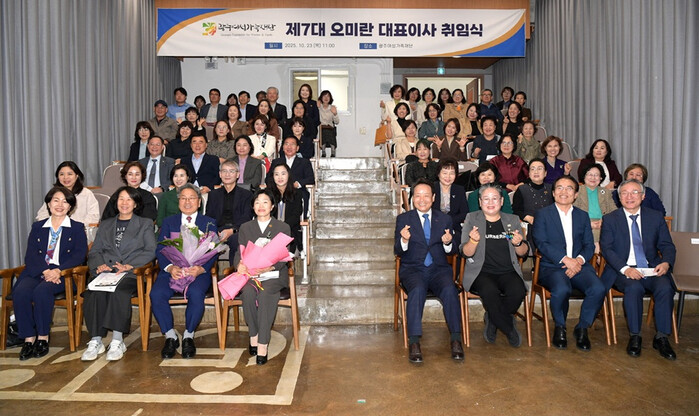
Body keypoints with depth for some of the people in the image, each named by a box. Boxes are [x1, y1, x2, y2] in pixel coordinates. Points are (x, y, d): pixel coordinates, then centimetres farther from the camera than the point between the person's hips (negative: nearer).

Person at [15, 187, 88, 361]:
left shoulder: (77, 228, 12)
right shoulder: (37, 227, 20)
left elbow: (79, 255, -1)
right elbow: (30, 256, 7)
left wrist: (58, 271, -18)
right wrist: (45, 271, -14)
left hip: (63, 275, -3)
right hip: (37, 272, 3)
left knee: (42, 291, -33)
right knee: (20, 292, -28)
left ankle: (43, 338, -20)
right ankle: (29, 338, -19)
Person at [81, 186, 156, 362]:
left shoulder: (145, 224, 18)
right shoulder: (105, 225, 29)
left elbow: (150, 251, 4)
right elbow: (94, 251, 19)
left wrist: (129, 266, -11)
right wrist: (99, 264, -4)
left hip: (131, 273, -3)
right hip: (106, 272, 3)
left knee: (119, 292, -35)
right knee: (94, 294, -30)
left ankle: (117, 341, -31)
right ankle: (95, 341, -25)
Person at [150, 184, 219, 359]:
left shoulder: (209, 223, 14)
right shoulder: (169, 222, 19)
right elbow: (160, 249, 8)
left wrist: (200, 269, -16)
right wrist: (170, 267, -13)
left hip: (198, 271, -2)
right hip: (171, 270, 2)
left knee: (196, 294, -33)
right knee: (156, 294, -27)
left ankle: (188, 336, -11)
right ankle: (170, 336, -8)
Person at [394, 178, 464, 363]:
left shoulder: (444, 219, 13)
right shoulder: (403, 219, 8)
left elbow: (452, 251, 10)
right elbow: (398, 252, 1)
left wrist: (448, 243, -14)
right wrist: (404, 241, -22)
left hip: (438, 268, 2)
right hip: (412, 269, -1)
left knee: (449, 289, -30)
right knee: (417, 290, -33)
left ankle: (456, 340, -21)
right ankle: (414, 343, -29)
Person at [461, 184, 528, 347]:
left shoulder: (512, 220, 16)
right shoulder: (472, 218, 8)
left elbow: (523, 253, 13)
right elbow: (466, 253, -1)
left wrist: (519, 243, -9)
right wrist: (474, 240, -22)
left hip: (508, 271, 3)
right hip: (481, 271, -2)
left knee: (518, 292, -29)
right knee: (490, 291, -34)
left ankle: (493, 320, 0)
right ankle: (509, 329, -7)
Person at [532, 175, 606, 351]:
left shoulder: (583, 216, 19)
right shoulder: (543, 214, 7)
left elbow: (589, 245, 11)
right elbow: (541, 243, -5)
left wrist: (579, 260, -11)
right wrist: (566, 259, -16)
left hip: (579, 265, 4)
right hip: (552, 267, -3)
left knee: (598, 289, -26)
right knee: (561, 290, -34)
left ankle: (582, 328, -1)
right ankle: (560, 328, -5)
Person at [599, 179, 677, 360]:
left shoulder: (656, 217, 11)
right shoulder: (610, 219, 4)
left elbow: (667, 245, 11)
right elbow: (606, 248, -5)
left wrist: (666, 262, -12)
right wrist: (625, 268, -20)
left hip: (652, 269, 2)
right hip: (622, 270, -2)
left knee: (665, 288, -27)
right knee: (634, 288, -32)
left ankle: (661, 337, -11)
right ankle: (634, 337, -16)